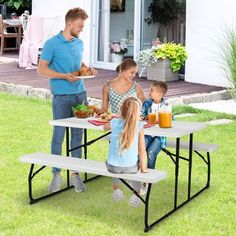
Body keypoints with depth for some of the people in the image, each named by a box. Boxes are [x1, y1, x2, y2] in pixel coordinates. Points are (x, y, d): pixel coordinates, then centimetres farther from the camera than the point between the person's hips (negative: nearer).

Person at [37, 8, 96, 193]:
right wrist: (64, 76, -18)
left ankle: (75, 174, 16)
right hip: (62, 96, -5)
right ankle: (56, 174, 13)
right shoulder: (52, 44, -8)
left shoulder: (79, 43, 11)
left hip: (80, 94, 6)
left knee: (78, 135, 7)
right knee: (59, 135, 1)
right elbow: (41, 69, -9)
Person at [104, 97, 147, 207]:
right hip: (130, 168, -1)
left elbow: (105, 127, 20)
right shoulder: (139, 126, -11)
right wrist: (143, 169, 4)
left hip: (112, 167, 1)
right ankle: (136, 195, 31)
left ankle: (116, 190, 42)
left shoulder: (115, 122, -6)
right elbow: (142, 151, -8)